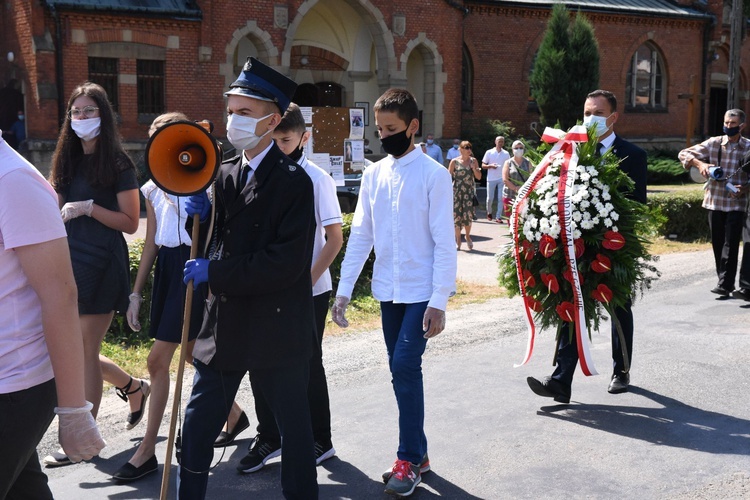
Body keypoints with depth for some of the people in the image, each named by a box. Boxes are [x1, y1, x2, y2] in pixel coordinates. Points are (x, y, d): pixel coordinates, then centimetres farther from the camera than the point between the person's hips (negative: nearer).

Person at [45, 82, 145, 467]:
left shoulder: (117, 165, -6)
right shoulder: (67, 161, 12)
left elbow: (130, 223, -10)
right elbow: (60, 214, 19)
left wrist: (88, 207, -20)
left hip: (102, 267, -7)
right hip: (70, 262, 7)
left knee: (86, 351, -2)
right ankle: (134, 387, 34)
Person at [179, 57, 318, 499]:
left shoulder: (294, 181, -14)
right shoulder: (225, 174, 8)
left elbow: (288, 263, -22)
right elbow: (219, 243, 12)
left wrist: (215, 273, -21)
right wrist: (203, 217, -8)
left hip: (277, 327, -6)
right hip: (225, 325, 6)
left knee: (293, 425, 12)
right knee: (197, 428, 11)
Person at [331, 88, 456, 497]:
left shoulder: (433, 174, -8)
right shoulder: (374, 174, 7)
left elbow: (444, 241, -10)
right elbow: (360, 235, 7)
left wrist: (439, 301, -15)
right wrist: (344, 290, 2)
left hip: (421, 291, -5)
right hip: (388, 290, 5)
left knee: (405, 367, -12)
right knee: (402, 370, 11)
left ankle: (409, 459, 3)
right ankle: (417, 453, 25)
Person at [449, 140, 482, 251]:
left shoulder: (473, 161, 7)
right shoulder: (454, 161, -1)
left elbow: (479, 177, 7)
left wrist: (473, 167, -8)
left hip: (469, 192, 2)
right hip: (457, 192, -2)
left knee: (468, 215, -7)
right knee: (457, 215, -1)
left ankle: (468, 236, 18)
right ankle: (458, 240, 12)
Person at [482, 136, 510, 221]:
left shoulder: (506, 154, 7)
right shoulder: (489, 152, 2)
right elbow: (483, 165, 3)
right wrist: (490, 166, -16)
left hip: (502, 179, 1)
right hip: (491, 179, -1)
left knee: (501, 198, -4)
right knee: (490, 198, 3)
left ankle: (498, 216, 1)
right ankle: (489, 213, 27)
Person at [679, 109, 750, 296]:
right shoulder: (713, 143, 2)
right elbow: (684, 154, 3)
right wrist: (700, 164, -14)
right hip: (715, 202, 2)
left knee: (731, 244, -7)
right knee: (717, 243, 9)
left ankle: (725, 283, -6)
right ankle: (724, 280, 23)